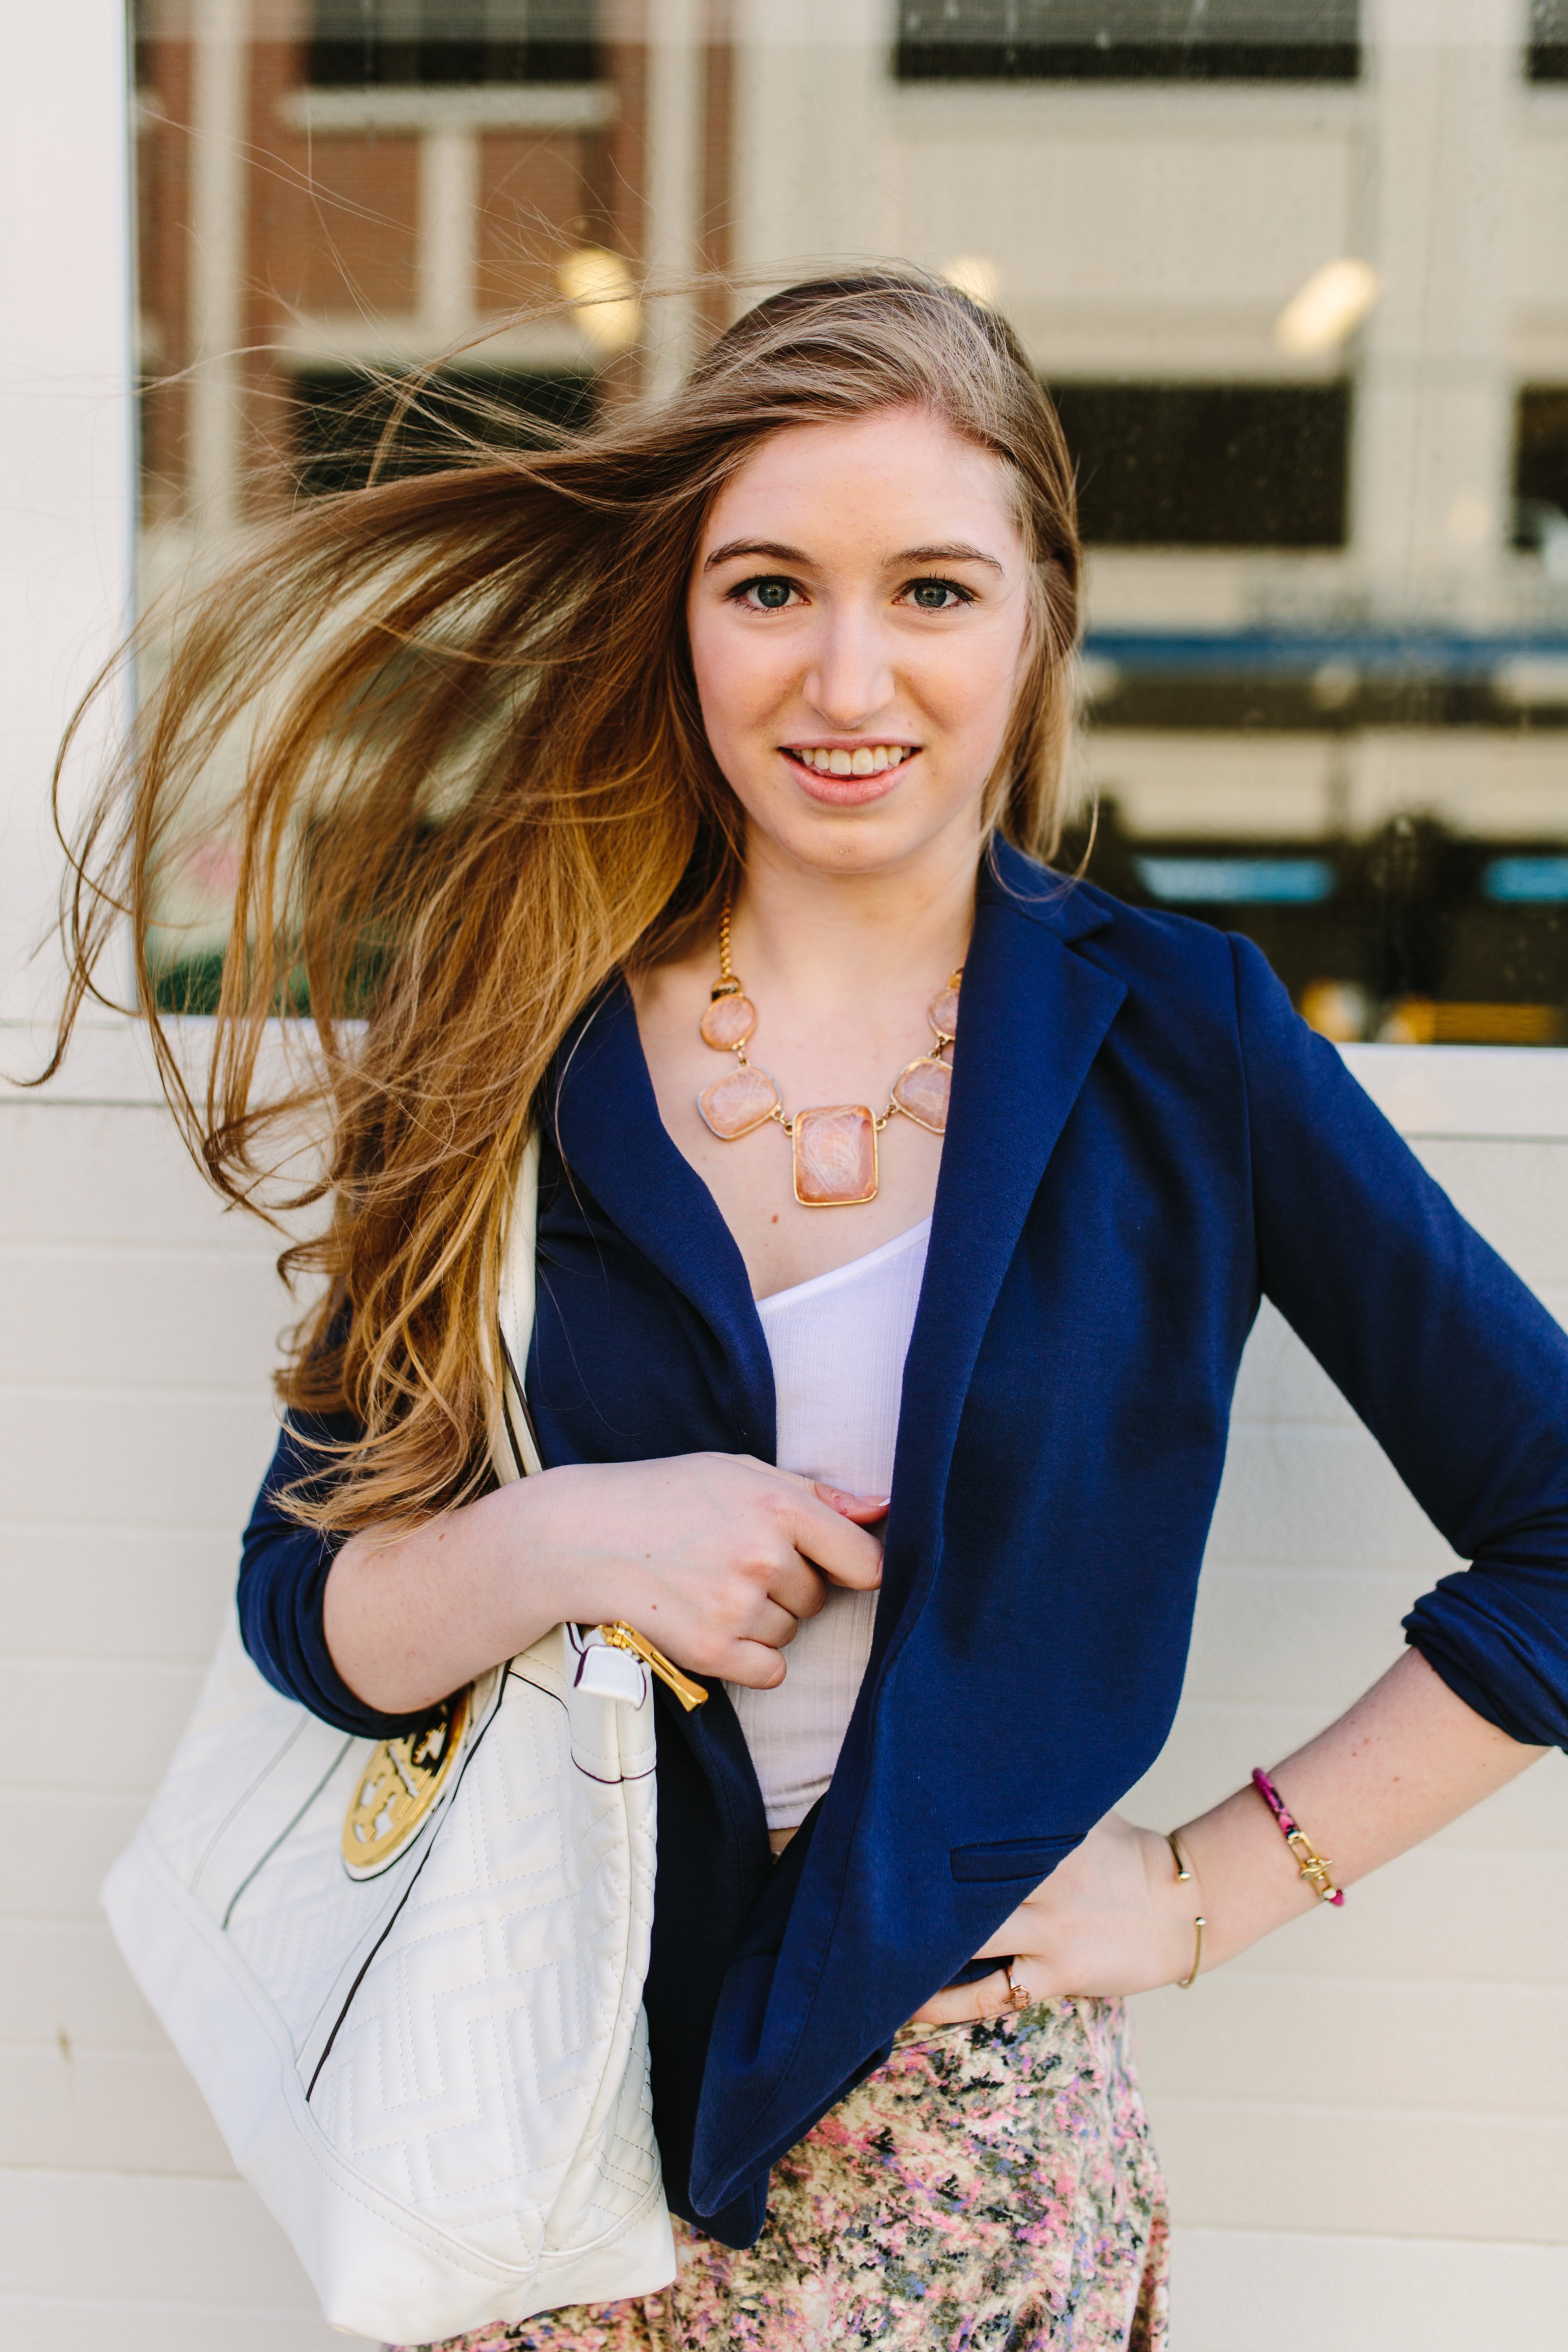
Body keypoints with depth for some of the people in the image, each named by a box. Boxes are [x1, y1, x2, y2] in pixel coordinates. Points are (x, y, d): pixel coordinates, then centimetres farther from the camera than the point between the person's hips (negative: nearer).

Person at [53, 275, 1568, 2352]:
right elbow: (305, 1606, -1)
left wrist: (1214, 1886, -7)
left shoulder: (1174, 1040, -10)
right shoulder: (512, 1047, -5)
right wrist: (555, 1549, -21)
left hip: (968, 2162, -1)